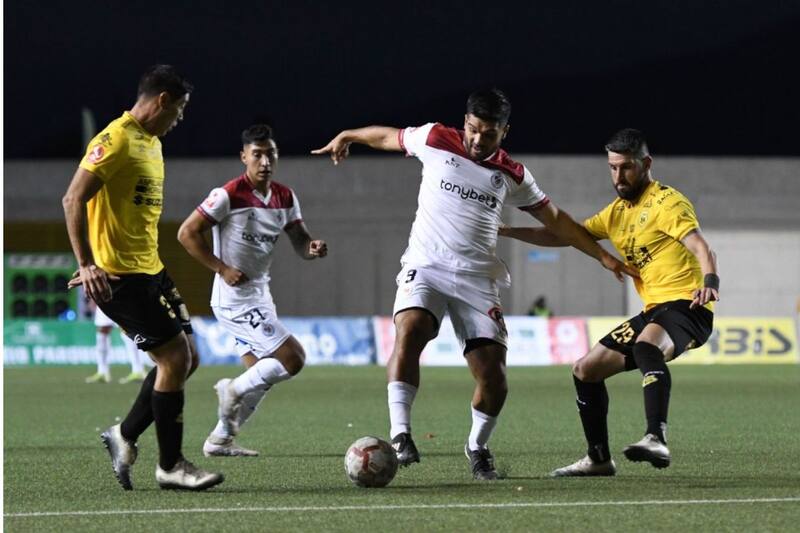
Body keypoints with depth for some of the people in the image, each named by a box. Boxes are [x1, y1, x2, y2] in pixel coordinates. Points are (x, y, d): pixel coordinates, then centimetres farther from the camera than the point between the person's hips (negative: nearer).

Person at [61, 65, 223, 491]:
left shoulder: (152, 143, 15)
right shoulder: (116, 140, -15)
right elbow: (73, 200, -20)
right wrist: (87, 264, -24)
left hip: (150, 269, 10)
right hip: (120, 275, -10)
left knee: (185, 358, 9)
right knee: (174, 358, -9)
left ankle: (124, 437, 19)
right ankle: (170, 466, -1)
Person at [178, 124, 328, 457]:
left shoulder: (285, 198, 5)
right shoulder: (229, 195, -16)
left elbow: (300, 243, 10)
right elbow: (187, 233, -14)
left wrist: (314, 248, -15)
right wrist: (223, 269, -18)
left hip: (259, 298, 9)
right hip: (235, 300, -9)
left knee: (261, 375, 14)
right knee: (293, 359, -15)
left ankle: (220, 440, 23)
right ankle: (234, 390, 3)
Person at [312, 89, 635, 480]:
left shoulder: (512, 176, 9)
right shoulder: (435, 140, 3)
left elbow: (555, 218, 18)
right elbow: (388, 137, 21)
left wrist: (602, 256, 17)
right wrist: (347, 136, 31)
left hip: (477, 279, 2)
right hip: (426, 267, -2)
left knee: (492, 374, -8)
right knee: (409, 330, -31)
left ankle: (477, 446, 18)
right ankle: (399, 434, -34)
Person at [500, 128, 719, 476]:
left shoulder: (667, 203, -7)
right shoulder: (617, 212, 18)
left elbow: (700, 246, -22)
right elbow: (563, 236, 24)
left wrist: (710, 280, -43)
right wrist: (505, 231, 17)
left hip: (685, 306, -9)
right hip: (653, 312, 9)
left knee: (646, 345, -40)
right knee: (585, 370, 11)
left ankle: (657, 440, -53)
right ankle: (599, 459, 22)